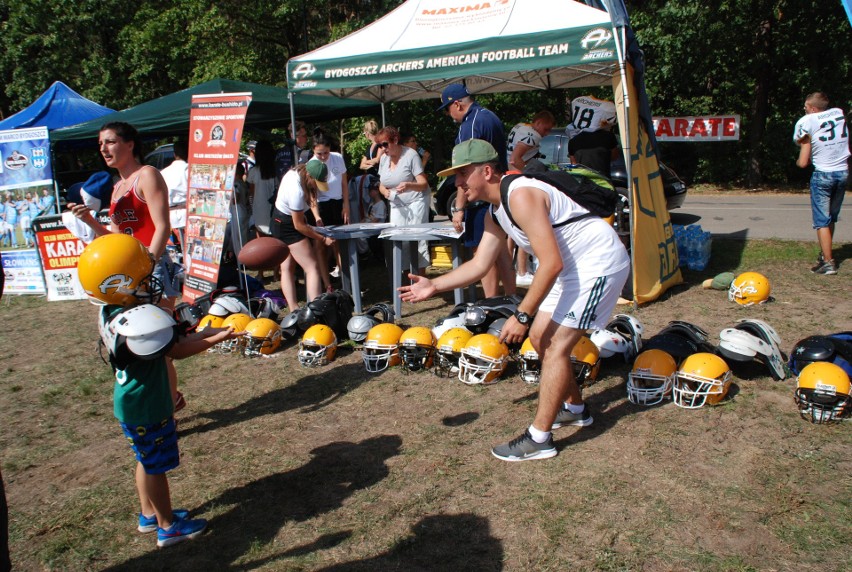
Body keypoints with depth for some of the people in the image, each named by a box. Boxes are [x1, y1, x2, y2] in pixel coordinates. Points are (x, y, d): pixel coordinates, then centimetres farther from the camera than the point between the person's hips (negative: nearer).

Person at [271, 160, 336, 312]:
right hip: (288, 226, -10)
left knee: (287, 267, 7)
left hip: (279, 221, 10)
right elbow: (298, 225, -23)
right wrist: (323, 239, -16)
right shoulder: (297, 192, -31)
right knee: (312, 267, -11)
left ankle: (293, 310, 9)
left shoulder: (297, 171, -5)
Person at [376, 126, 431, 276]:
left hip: (416, 202, -6)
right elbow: (382, 184, 13)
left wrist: (408, 185, -35)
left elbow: (423, 184, -15)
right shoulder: (384, 159, 7)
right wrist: (384, 191, -11)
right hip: (397, 205, 6)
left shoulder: (410, 155, -12)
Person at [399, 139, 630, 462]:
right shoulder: (495, 213, 6)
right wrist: (433, 287, 4)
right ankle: (574, 409, 31)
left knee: (555, 346, -11)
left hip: (599, 262, -10)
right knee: (540, 337, 13)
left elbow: (551, 264, -28)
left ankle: (538, 440, -3)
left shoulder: (521, 196, -25)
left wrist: (522, 316, -24)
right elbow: (479, 265, 11)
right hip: (573, 266, 10)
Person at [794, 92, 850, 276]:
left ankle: (828, 262, -6)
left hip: (823, 174, -5)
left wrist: (798, 160, 10)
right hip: (843, 172, 5)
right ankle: (825, 253, 29)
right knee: (832, 218, 17)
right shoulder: (839, 113, 3)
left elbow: (803, 162, -12)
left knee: (822, 220, -2)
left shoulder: (807, 122, -11)